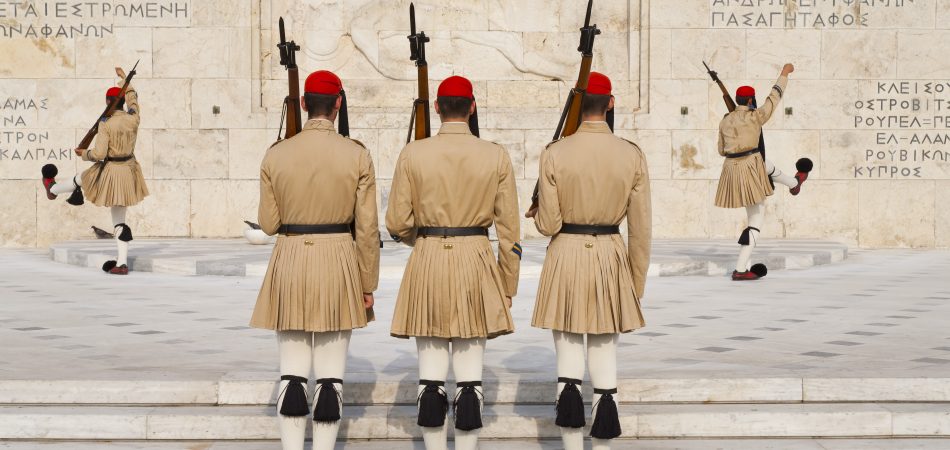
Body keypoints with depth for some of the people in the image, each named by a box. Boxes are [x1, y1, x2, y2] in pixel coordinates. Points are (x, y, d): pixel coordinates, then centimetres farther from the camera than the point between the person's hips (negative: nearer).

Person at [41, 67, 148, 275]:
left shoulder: (106, 123, -19)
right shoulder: (134, 118, -4)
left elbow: (99, 154, -21)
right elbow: (132, 99, 18)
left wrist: (83, 153, 0)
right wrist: (124, 78, 32)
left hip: (110, 172, -4)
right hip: (128, 170, 4)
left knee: (80, 180, 30)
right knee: (120, 220, 11)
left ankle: (52, 189, 60)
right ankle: (122, 263, 8)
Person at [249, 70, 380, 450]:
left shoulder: (276, 155, -2)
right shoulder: (357, 155, -5)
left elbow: (268, 223, 1)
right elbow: (367, 228, -5)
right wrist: (368, 284, 3)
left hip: (291, 263, 1)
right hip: (338, 264, -1)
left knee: (292, 372, 7)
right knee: (331, 374, 5)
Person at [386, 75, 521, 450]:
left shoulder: (413, 154, -3)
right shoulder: (496, 156, -1)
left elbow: (397, 224, -3)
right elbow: (508, 229, 0)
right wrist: (508, 287, 9)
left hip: (427, 265, 0)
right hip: (476, 267, 0)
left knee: (431, 375, 5)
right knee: (470, 376, 4)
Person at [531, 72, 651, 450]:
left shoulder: (555, 153, -8)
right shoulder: (632, 155, -3)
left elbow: (548, 225, -8)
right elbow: (641, 229, 0)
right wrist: (637, 284, 9)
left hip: (566, 258, -1)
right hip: (611, 260, 1)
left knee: (568, 365, 7)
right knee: (606, 366, 7)